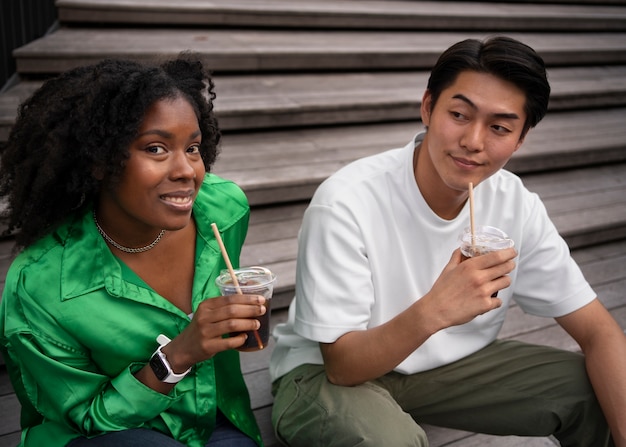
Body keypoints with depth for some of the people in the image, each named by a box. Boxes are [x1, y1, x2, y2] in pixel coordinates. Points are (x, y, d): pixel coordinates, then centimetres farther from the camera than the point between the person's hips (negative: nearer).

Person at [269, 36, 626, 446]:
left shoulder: (518, 206, -12)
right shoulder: (346, 203, -27)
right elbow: (342, 364, -26)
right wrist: (433, 311, -44)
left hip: (448, 365, 5)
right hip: (330, 373, -4)